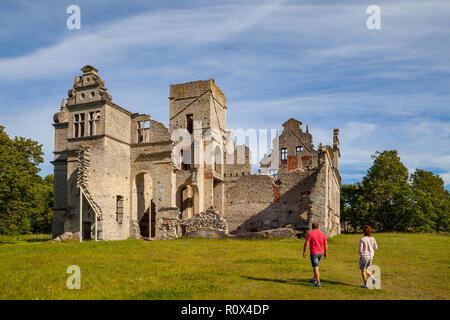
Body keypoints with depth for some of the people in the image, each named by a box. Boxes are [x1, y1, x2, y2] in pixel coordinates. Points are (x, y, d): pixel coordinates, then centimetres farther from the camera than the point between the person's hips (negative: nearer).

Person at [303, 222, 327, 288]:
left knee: (315, 268, -2)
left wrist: (304, 252, -10)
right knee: (315, 265, 27)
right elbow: (326, 244, 5)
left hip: (313, 253, -5)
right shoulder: (322, 234, 3)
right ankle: (315, 279, 30)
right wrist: (326, 252, 15)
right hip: (320, 253, 5)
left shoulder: (310, 233, -10)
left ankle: (318, 283, -1)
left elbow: (306, 243, -16)